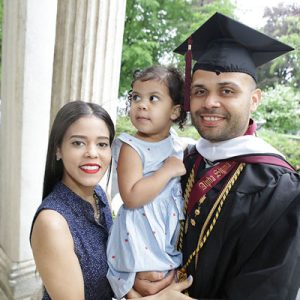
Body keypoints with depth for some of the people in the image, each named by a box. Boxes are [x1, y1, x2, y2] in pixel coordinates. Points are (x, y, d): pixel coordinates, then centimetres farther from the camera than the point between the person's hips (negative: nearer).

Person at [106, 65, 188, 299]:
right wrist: (168, 170, -26)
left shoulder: (177, 145, 1)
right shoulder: (132, 148, -18)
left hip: (173, 233, 7)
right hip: (142, 236, -6)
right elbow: (131, 197, -29)